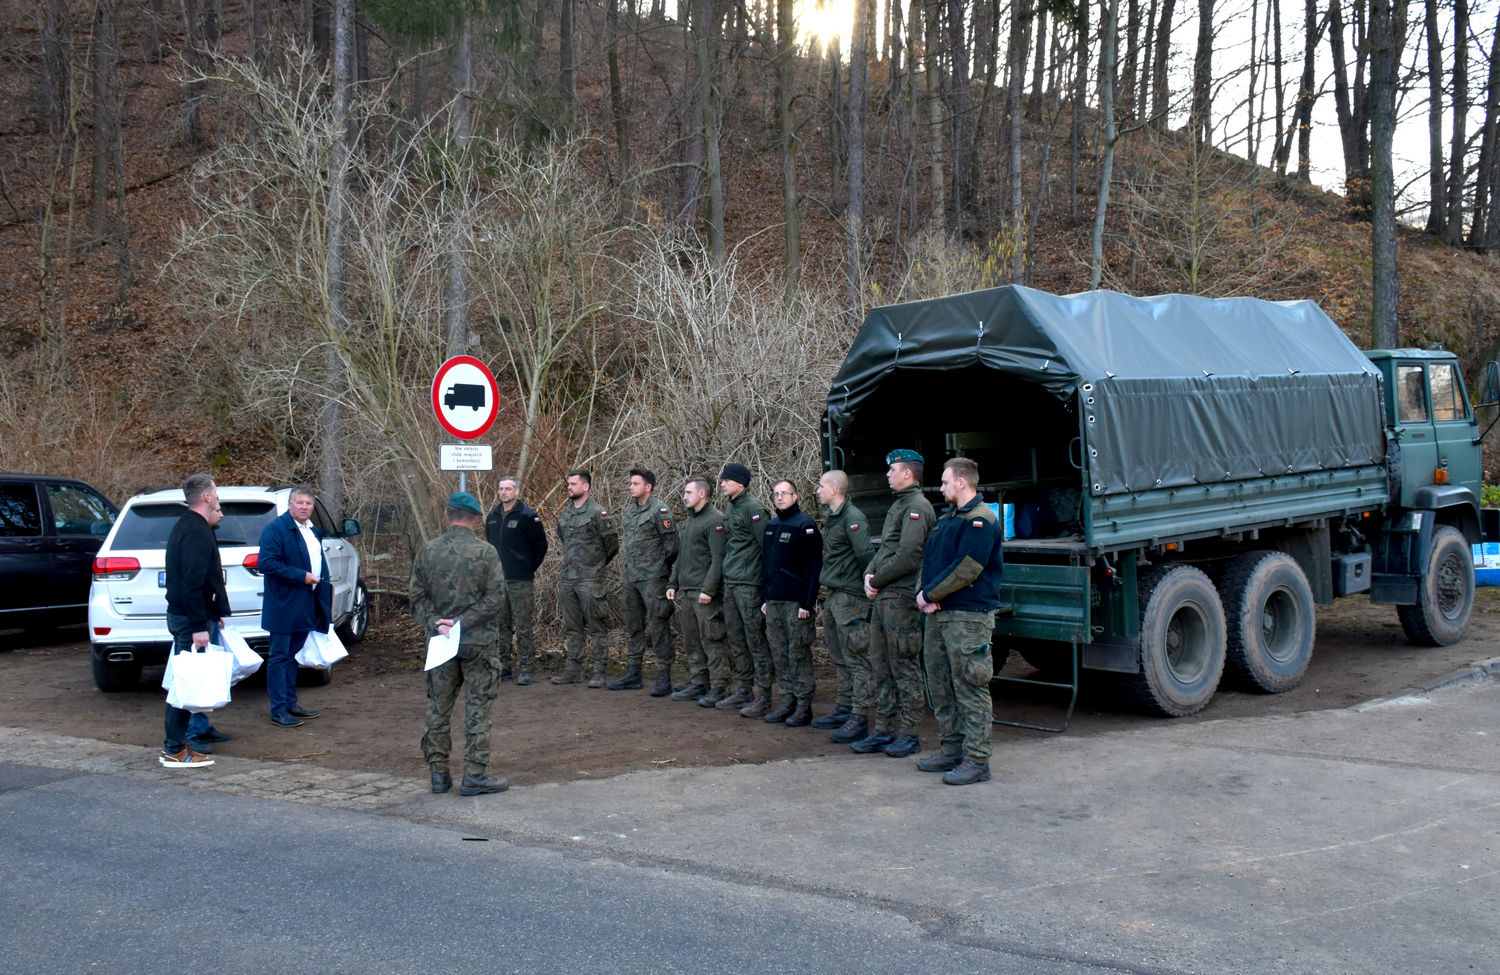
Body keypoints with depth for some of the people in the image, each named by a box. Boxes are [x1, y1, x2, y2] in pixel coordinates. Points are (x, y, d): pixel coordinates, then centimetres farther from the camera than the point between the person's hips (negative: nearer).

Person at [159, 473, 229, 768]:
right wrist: (199, 626, -25)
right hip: (191, 619, -11)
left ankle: (174, 745, 23)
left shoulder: (186, 526, 16)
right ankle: (176, 751, -1)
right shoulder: (196, 532, -18)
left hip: (180, 614, 11)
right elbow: (192, 583, -24)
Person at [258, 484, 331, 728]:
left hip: (305, 606, 8)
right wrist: (301, 576, -22)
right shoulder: (276, 529, -12)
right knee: (279, 657, -3)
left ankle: (290, 703, 25)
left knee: (293, 656, 16)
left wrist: (322, 582, 13)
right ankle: (279, 710, 1)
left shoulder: (313, 532, 16)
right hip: (284, 606, -8)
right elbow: (267, 563, -21)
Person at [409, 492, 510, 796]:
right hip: (478, 644, -3)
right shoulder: (485, 552, -7)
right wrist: (463, 622, -11)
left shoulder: (427, 551, 2)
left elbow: (417, 597, 0)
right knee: (478, 709, 3)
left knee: (438, 708, 13)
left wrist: (435, 623, -7)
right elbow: (496, 599, -13)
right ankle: (475, 775, 4)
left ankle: (439, 773, 17)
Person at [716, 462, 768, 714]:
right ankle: (742, 691, 24)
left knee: (756, 639, -6)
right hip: (730, 583, 9)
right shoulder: (729, 507, 15)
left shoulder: (753, 508, -13)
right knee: (736, 639, 14)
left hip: (748, 584, -9)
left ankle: (763, 697, -2)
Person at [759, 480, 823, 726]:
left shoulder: (805, 525, -8)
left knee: (799, 653, -3)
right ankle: (788, 702, 17)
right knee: (779, 653, 9)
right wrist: (765, 597, 16)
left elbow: (814, 566, -12)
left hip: (796, 602, -7)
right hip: (774, 602, 7)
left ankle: (804, 708, 3)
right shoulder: (771, 527, 15)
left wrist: (807, 603, -17)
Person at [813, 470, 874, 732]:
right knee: (839, 658, 17)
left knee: (856, 658, -7)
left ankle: (860, 719, -6)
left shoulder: (853, 518, -15)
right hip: (833, 596, 10)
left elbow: (866, 554, -21)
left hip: (850, 597, -10)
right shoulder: (831, 516, 15)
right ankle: (844, 708, 26)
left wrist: (868, 586, -15)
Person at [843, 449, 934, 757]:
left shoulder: (917, 507, -12)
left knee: (905, 668, -3)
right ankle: (883, 731, 20)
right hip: (883, 597, 10)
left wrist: (877, 580, -11)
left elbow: (908, 557, -21)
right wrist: (869, 574, 4)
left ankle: (908, 735, 3)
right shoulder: (898, 505, 20)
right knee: (881, 668, 13)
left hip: (902, 598, -10)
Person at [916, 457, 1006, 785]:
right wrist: (924, 595, -1)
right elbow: (929, 561, 18)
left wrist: (929, 595, -12)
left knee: (971, 690, -6)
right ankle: (952, 750, 23)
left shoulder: (980, 520, -11)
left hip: (968, 617, -10)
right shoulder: (947, 519, 19)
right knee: (941, 686, 14)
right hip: (939, 615, 10)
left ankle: (977, 761, -2)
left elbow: (966, 570, -19)